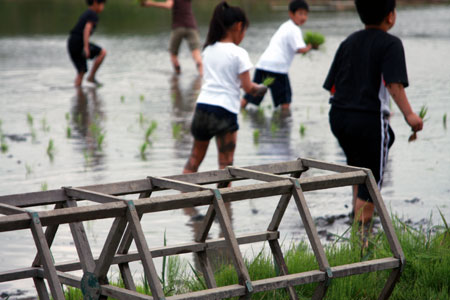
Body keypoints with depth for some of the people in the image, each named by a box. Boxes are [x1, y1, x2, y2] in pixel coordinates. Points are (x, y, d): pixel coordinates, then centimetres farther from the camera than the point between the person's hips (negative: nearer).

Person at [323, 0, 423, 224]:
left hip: (338, 116, 6)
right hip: (369, 119, -6)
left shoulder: (348, 42, 14)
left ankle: (355, 209, 26)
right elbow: (394, 84, -18)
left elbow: (331, 86, 13)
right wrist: (409, 114, -21)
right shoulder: (390, 44, -4)